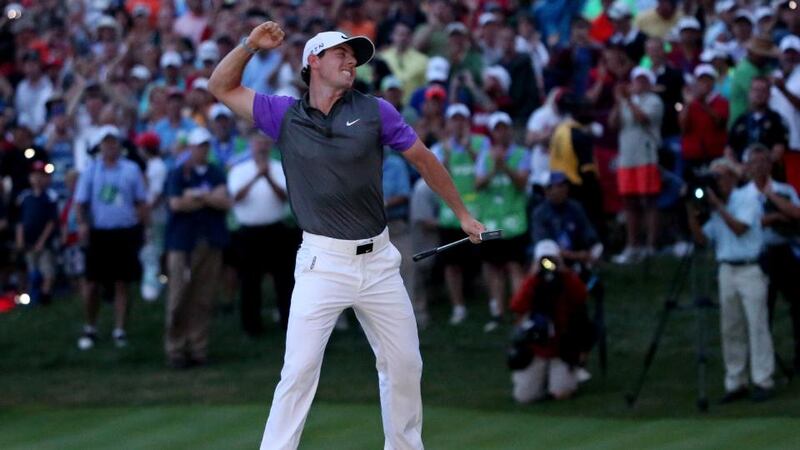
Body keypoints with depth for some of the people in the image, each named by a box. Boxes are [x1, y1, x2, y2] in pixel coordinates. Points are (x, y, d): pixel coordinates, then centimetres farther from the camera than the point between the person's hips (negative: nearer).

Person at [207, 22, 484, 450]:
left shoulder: (375, 111, 2)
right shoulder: (285, 115, 3)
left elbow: (423, 160, 12)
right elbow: (222, 87, 9)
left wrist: (462, 214, 17)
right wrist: (250, 45, -6)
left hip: (378, 259, 2)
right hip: (322, 264, -2)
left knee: (405, 365, 11)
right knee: (299, 370, -12)